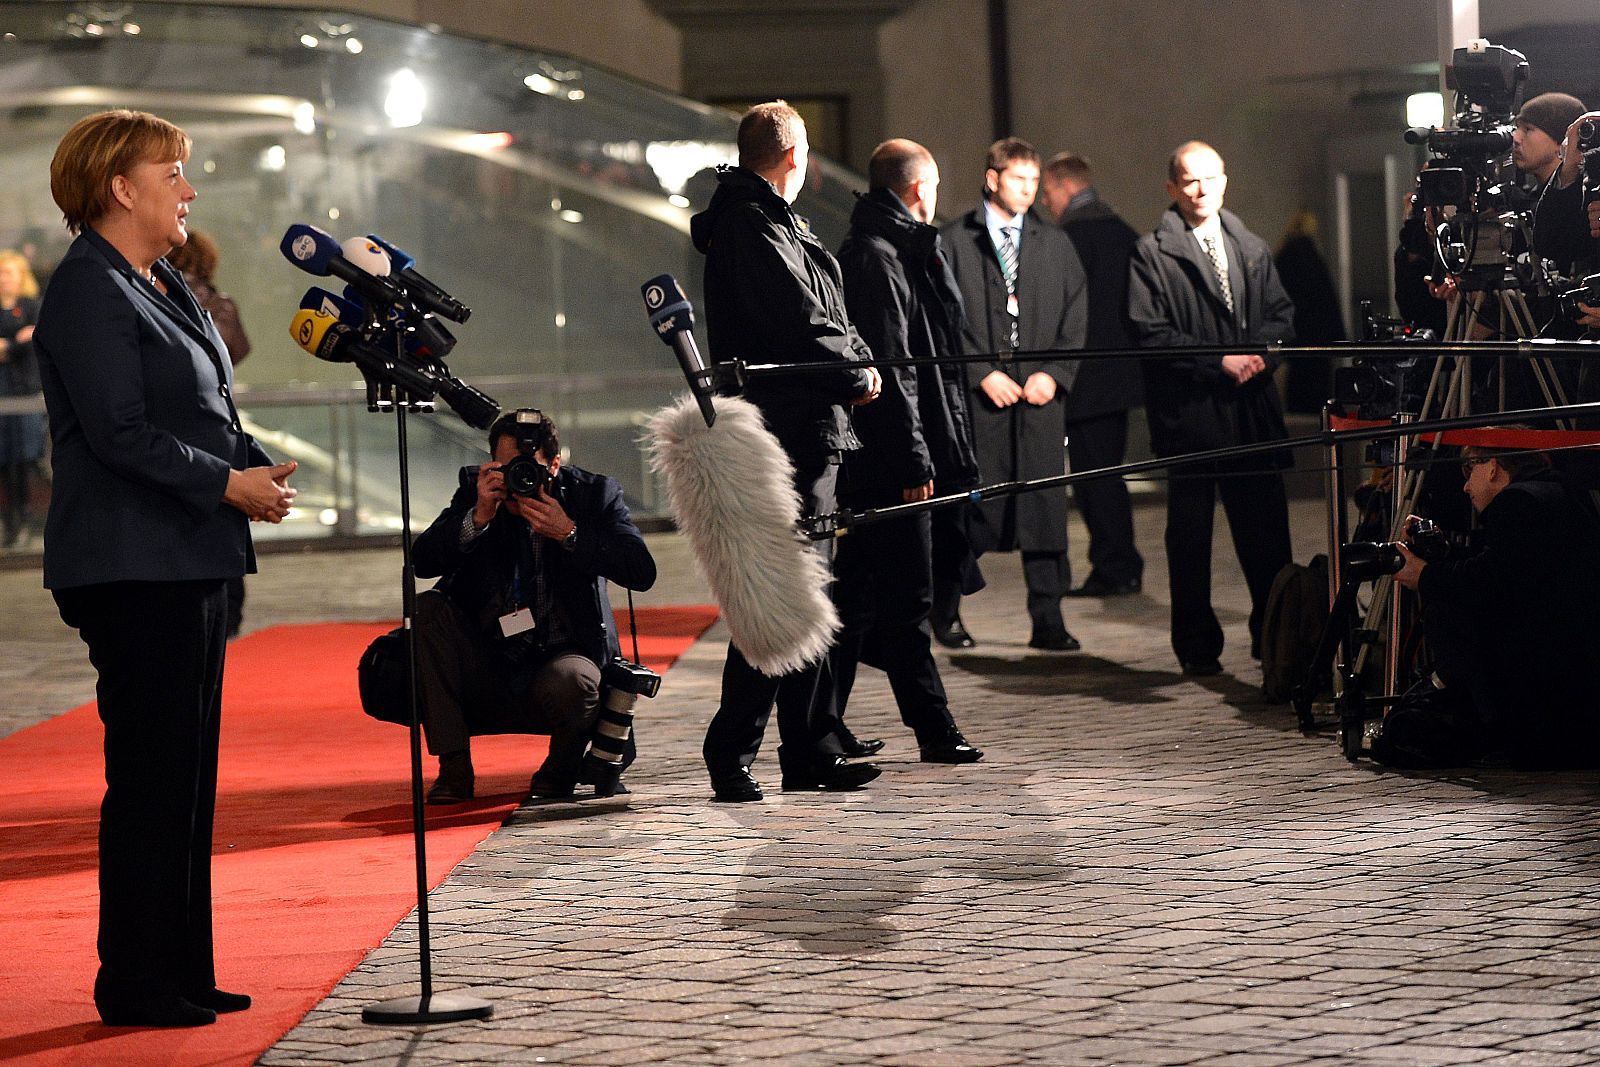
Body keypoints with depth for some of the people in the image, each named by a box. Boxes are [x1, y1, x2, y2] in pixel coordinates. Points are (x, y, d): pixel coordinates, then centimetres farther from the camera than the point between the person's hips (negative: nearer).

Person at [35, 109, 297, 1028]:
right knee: (151, 771, -6)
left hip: (193, 562, 10)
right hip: (134, 566, -10)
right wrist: (227, 483, -17)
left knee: (188, 770, 12)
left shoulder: (163, 285, 18)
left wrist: (261, 465, 4)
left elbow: (207, 408, 22)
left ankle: (182, 971, 18)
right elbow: (120, 433, -19)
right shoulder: (88, 293, -12)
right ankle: (135, 984, 1)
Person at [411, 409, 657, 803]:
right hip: (489, 674, 3)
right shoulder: (476, 489, 1)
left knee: (567, 682, -37)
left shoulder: (594, 493, -4)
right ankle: (454, 769, -16)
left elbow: (642, 571, -16)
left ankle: (560, 770, 1)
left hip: (563, 656, -3)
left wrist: (568, 533, -25)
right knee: (426, 608, -19)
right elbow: (422, 561, -10)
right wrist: (478, 517, -25)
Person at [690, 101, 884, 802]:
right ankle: (731, 754, -6)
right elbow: (805, 328, -20)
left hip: (798, 435, 11)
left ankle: (814, 754, 20)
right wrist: (858, 376, -4)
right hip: (789, 435, -11)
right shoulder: (757, 227, -15)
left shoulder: (761, 221, 18)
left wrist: (856, 357, 1)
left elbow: (827, 319, 18)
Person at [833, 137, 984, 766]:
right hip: (887, 460, -11)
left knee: (858, 594, 12)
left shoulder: (887, 250, 19)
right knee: (905, 595, -5)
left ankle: (823, 730, 16)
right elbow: (890, 369, -19)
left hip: (870, 463, 11)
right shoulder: (878, 258, -14)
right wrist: (913, 461, -19)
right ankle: (933, 729, -1)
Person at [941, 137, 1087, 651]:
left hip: (1040, 393, 3)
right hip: (977, 395, -3)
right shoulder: (953, 242, 3)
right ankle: (945, 612, 16)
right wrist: (983, 373, -10)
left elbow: (1076, 318, 11)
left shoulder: (1056, 245, 13)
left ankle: (1047, 622, 1)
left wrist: (1053, 373, -3)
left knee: (1045, 506, -2)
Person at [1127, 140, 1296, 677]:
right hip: (1189, 413, -4)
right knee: (1190, 532, 3)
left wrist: (1260, 353, -7)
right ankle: (1197, 646, 11)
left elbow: (1281, 314, 14)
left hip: (1253, 409, 4)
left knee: (1266, 528, 3)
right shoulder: (1151, 254, -1)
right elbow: (1151, 334, -9)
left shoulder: (1252, 249, 17)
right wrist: (1219, 363, -13)